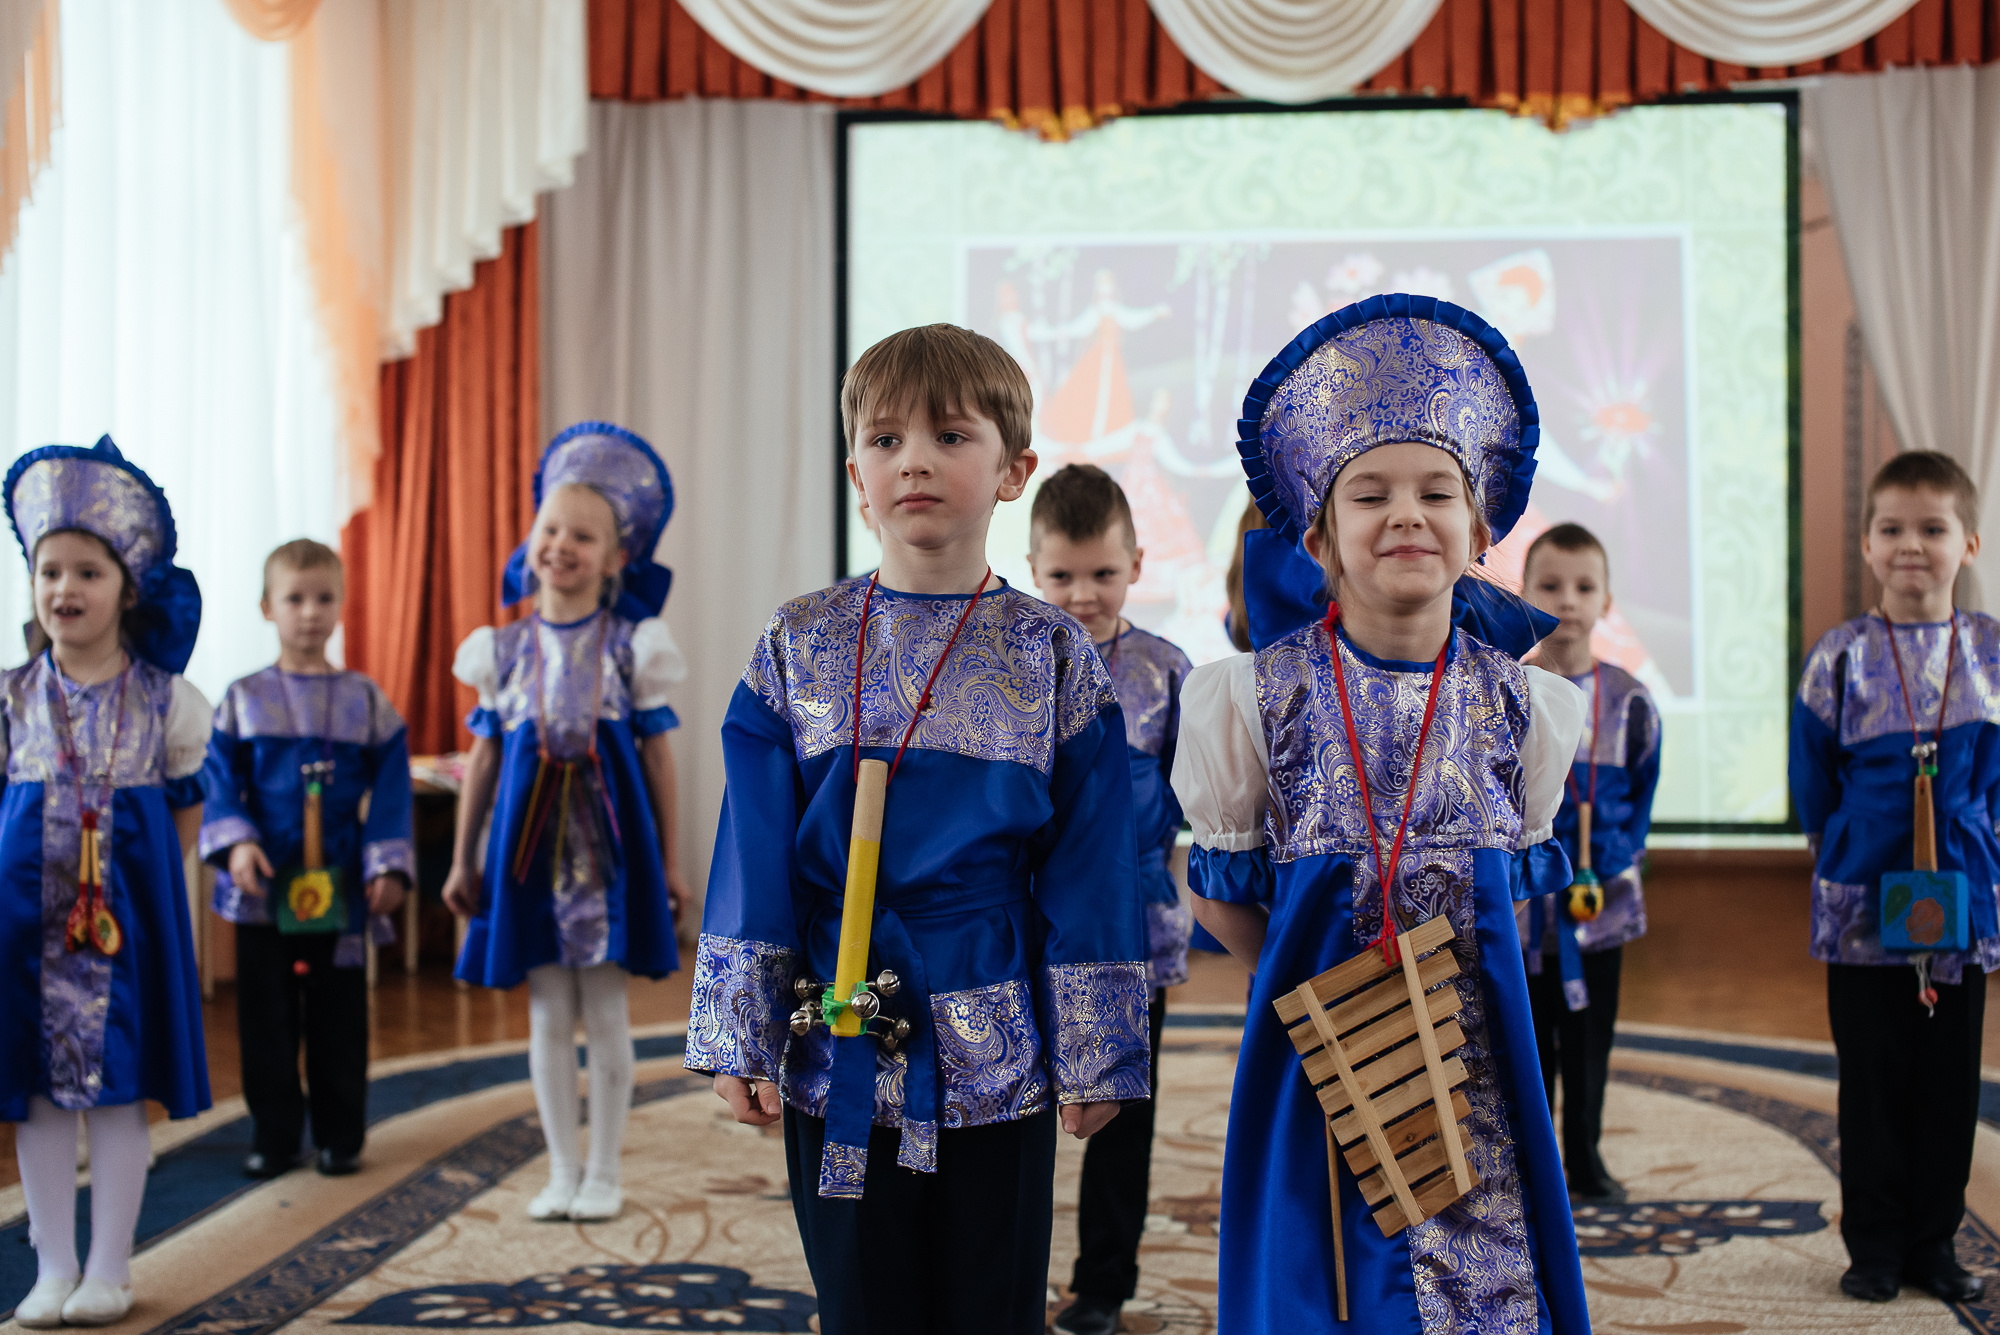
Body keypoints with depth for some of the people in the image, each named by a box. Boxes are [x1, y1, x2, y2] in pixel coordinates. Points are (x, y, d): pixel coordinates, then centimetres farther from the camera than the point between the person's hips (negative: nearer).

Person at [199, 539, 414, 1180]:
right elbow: (222, 784, -1)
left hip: (340, 888, 0)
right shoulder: (242, 699, 3)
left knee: (339, 1017, 6)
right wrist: (236, 843, -18)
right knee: (267, 1017, 5)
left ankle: (340, 1137, 17)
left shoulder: (366, 701, 4)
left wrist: (388, 867, -8)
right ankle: (273, 1138, 16)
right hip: (265, 887, 0)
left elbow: (391, 791, 1)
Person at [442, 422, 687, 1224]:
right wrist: (462, 859, 9)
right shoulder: (506, 649, 5)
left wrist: (670, 858, 0)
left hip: (609, 839, -2)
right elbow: (484, 754, 9)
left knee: (605, 1009, 2)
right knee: (548, 1013, 7)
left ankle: (603, 1174, 14)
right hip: (530, 838, 2)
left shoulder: (630, 646, -1)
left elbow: (657, 751, 1)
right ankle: (562, 1172, 18)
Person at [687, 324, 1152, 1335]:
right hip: (834, 1052, 1)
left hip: (996, 1056, -1)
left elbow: (1088, 872, 0)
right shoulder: (798, 647, 2)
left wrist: (1094, 1055, -1)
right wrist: (737, 1041, 0)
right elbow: (753, 861, 3)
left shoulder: (1054, 655, -1)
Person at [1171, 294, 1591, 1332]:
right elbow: (1220, 890, 5)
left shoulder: (1524, 702, 2)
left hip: (1475, 1044, 2)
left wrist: (1452, 974, 6)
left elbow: (1518, 879, 13)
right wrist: (1305, 986, 2)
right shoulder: (1252, 696, -4)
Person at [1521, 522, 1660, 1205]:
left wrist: (1612, 864, -6)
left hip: (1600, 902, 1)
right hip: (1518, 903, -1)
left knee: (1589, 1038, 11)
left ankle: (1584, 1156, 25)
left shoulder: (1628, 700, -1)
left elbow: (1642, 796, 5)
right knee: (1525, 1040, 7)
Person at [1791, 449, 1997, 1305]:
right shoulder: (1840, 657, -4)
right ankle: (1874, 1249, 16)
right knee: (1874, 1084, 6)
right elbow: (1812, 787, 5)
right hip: (1863, 904, -2)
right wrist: (1853, 848, 7)